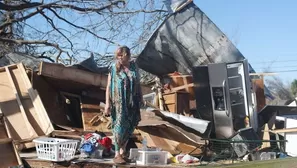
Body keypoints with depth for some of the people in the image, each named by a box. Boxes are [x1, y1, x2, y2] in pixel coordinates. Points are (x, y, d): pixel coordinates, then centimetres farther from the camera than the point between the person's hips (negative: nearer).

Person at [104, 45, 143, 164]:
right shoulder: (114, 68, -4)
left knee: (129, 127, 7)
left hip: (132, 102, 4)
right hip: (118, 102, -4)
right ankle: (117, 154, 2)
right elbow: (108, 86, -5)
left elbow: (138, 83, 13)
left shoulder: (134, 66, 5)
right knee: (119, 126, -5)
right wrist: (107, 103, -11)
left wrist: (141, 98, 11)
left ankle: (122, 151, 20)